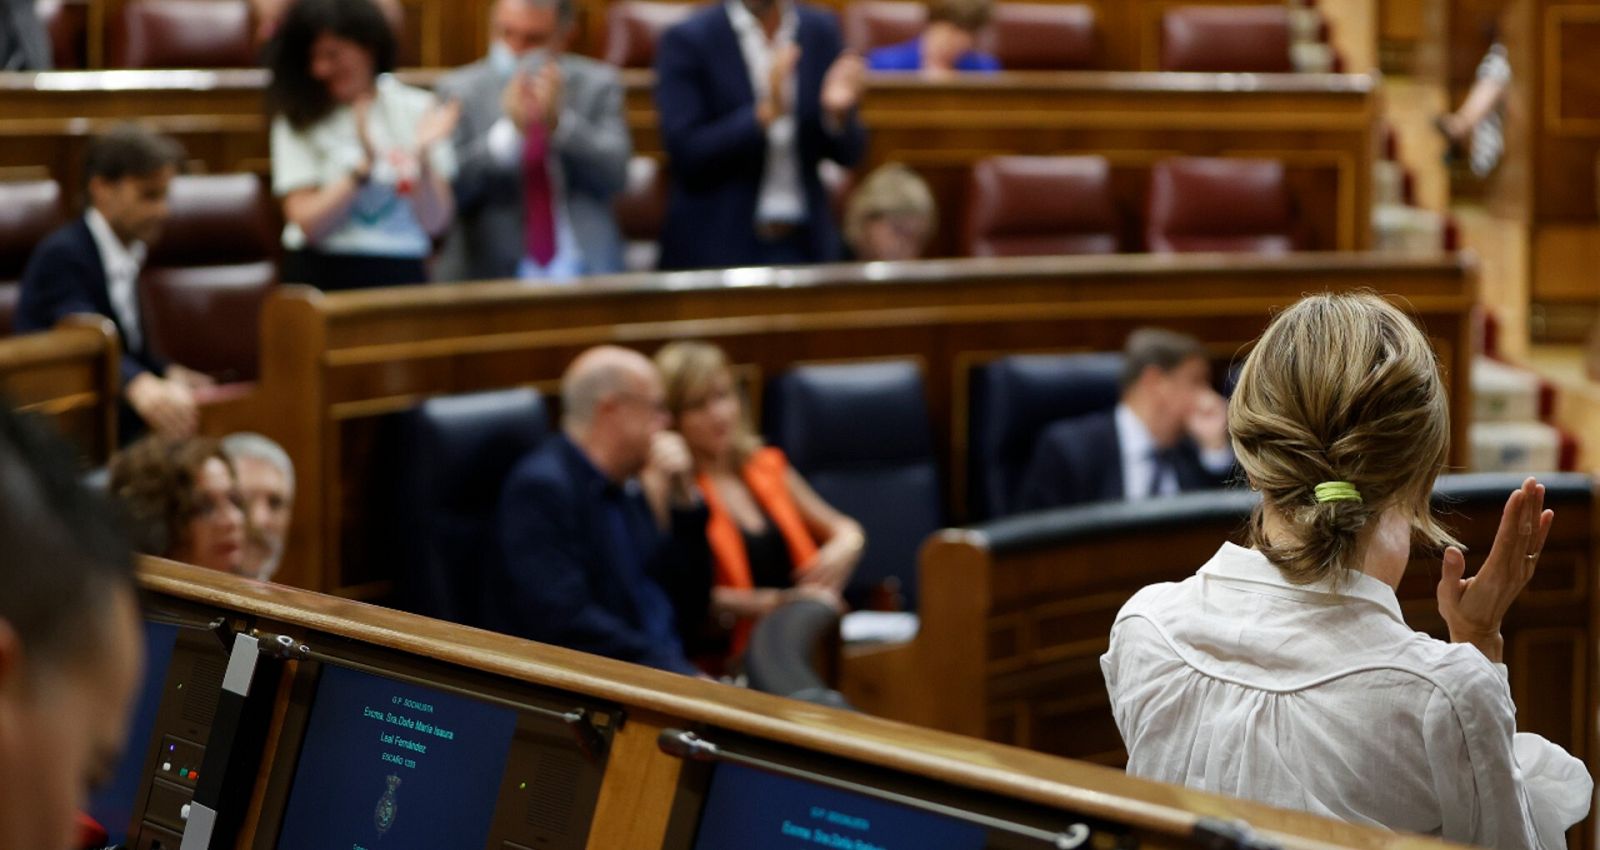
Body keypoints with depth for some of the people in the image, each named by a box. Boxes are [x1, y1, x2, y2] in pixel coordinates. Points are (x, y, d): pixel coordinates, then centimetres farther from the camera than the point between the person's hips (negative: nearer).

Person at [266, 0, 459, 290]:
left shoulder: (418, 110, 5)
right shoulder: (297, 120, 3)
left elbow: (435, 223, 0)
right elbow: (309, 224, -7)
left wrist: (423, 158, -16)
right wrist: (365, 166, -18)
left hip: (401, 275, 1)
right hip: (321, 276, -1)